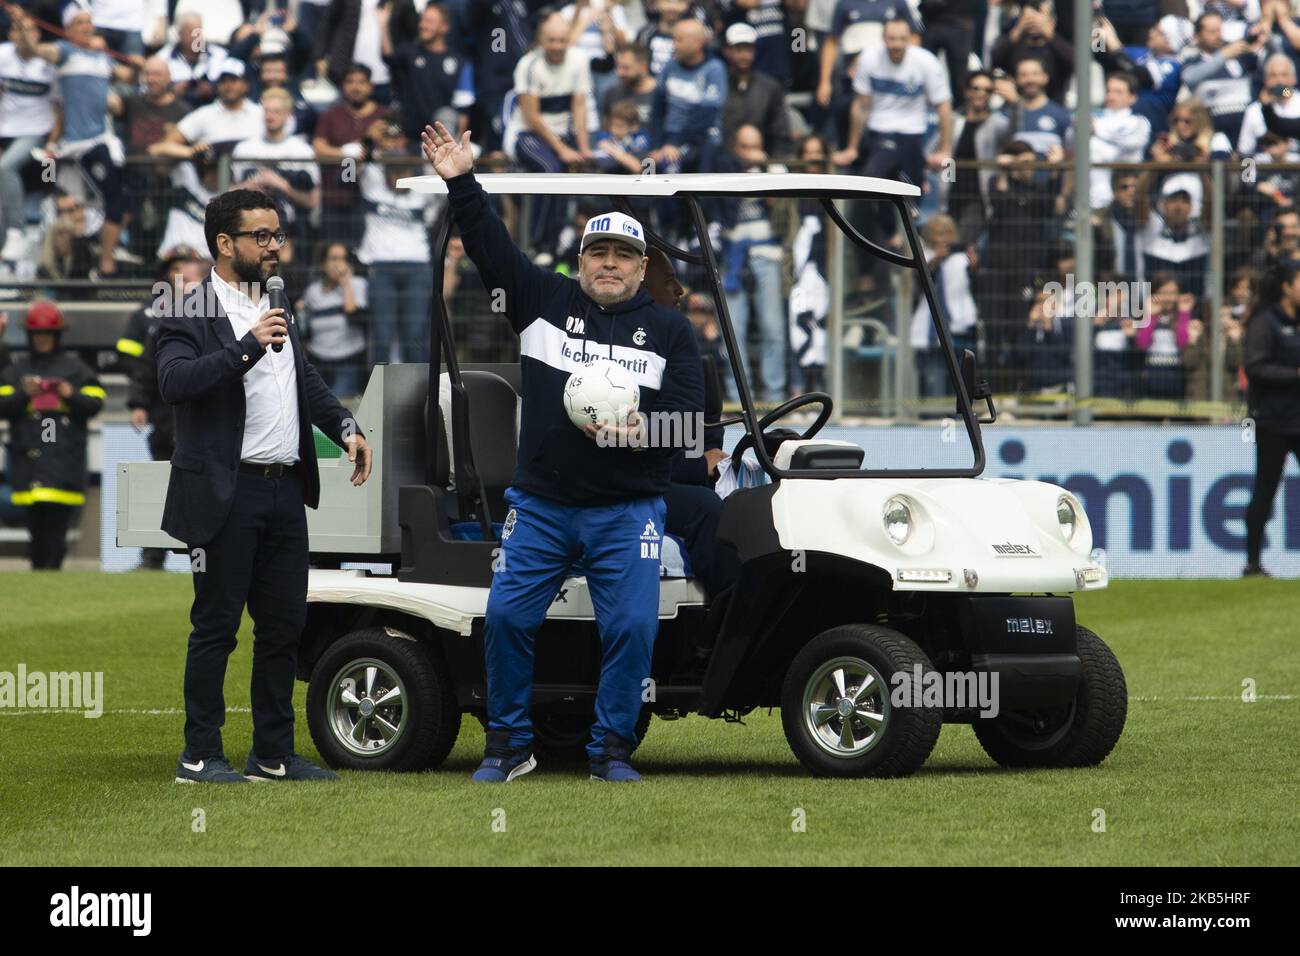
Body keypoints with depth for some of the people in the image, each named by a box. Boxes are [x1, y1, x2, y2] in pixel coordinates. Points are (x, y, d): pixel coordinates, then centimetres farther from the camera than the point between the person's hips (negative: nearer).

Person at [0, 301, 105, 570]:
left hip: (64, 456, -2)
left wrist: (71, 395, -12)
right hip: (28, 454, 2)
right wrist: (24, 394, -11)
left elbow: (94, 403, 5)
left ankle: (52, 565, -15)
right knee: (35, 518, -1)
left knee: (57, 518, -12)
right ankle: (38, 565, 4)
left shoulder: (75, 368, 11)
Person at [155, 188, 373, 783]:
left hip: (284, 494, 8)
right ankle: (199, 756, 4)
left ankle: (274, 754, 17)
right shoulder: (190, 315, -8)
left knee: (283, 626, 10)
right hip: (227, 494, -8)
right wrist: (249, 347, -28)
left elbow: (306, 381, 24)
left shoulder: (275, 312, 17)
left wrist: (346, 427, 7)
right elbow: (174, 382, -24)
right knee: (216, 626, -2)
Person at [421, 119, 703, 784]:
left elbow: (690, 412, 4)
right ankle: (507, 746, 8)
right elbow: (490, 248, 2)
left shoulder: (669, 330, 9)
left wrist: (639, 429, -14)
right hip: (541, 505, 1)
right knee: (506, 616, -4)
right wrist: (461, 185, -9)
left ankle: (612, 749, 3)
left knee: (632, 626, -9)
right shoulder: (545, 301, 9)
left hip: (627, 511, -1)